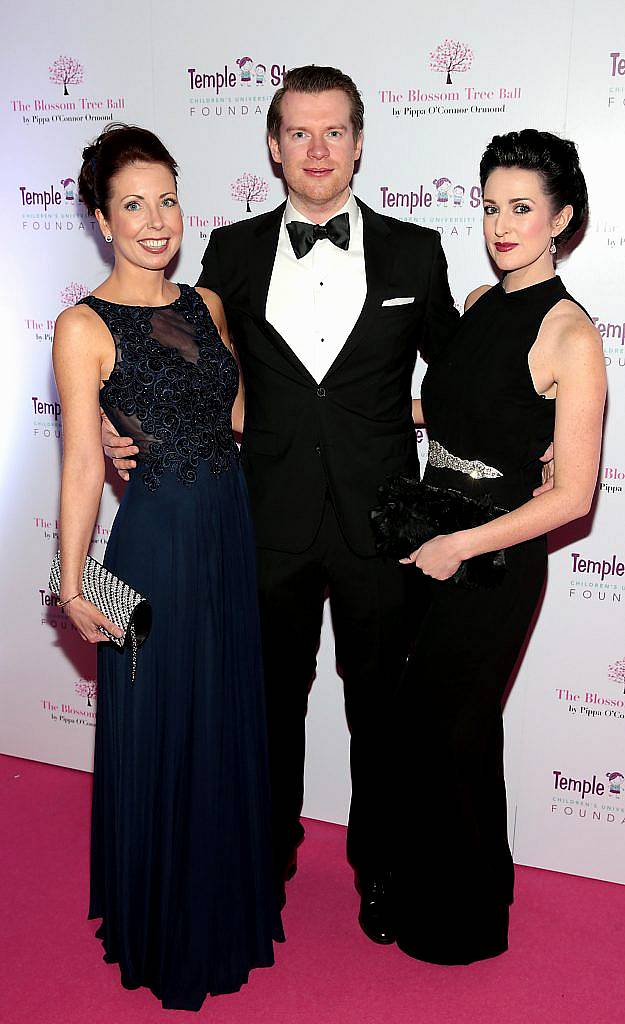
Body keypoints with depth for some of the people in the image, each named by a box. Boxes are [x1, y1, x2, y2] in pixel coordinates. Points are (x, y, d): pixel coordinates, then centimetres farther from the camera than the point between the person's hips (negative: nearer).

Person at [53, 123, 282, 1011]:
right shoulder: (85, 327, -10)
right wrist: (72, 585, -10)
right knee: (161, 734, 8)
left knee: (230, 723, 17)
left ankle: (228, 905, 41)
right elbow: (82, 463, -11)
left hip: (232, 535, 6)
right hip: (157, 540, -6)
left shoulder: (206, 304, 7)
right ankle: (164, 935, 32)